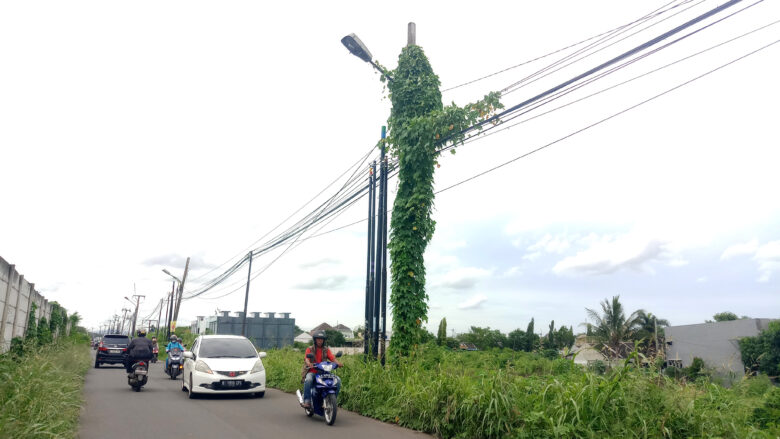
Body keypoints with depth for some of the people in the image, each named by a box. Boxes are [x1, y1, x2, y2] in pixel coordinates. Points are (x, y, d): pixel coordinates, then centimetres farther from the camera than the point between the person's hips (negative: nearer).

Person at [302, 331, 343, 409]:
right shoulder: (310, 349, 6)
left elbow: (332, 358, 0)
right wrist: (309, 363, -36)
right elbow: (306, 358, -11)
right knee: (308, 380, -37)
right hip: (312, 372, -3)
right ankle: (307, 401, -33)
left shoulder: (326, 350, 14)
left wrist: (338, 363, -23)